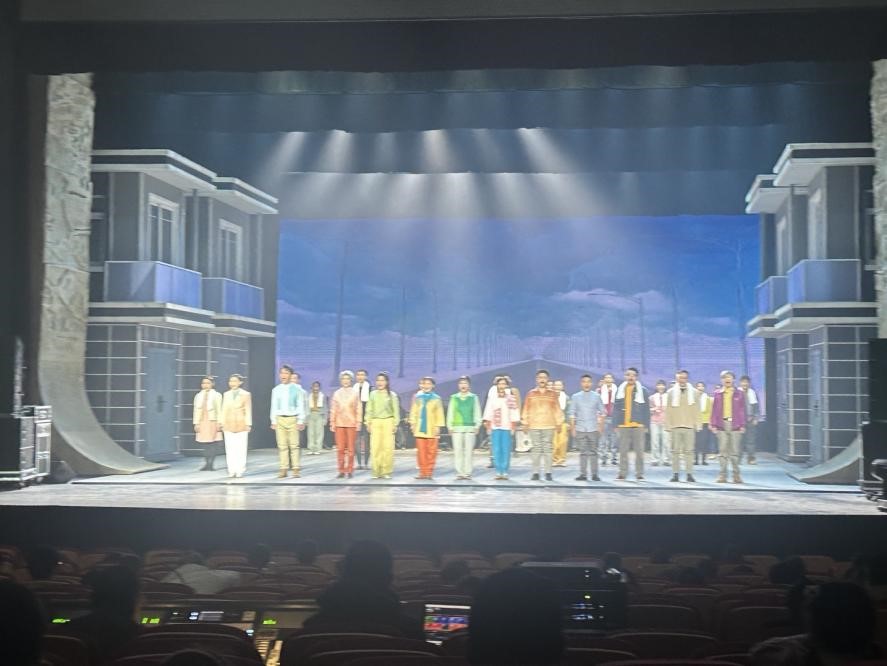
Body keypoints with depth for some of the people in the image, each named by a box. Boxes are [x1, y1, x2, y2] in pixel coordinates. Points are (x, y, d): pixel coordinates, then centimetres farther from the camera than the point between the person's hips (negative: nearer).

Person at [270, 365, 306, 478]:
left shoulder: (297, 389, 1)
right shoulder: (276, 390, 11)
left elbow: (301, 406, 1)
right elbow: (274, 407, 13)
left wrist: (300, 421, -4)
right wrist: (273, 421, 8)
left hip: (292, 419, -3)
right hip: (280, 419, 3)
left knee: (294, 445, -5)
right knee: (282, 445, 1)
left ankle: (296, 469, -2)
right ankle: (283, 469, 4)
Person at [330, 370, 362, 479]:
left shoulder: (355, 393, 4)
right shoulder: (336, 393, 9)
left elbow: (358, 409, 4)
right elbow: (333, 409, 10)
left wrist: (358, 423, -2)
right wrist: (332, 423, 6)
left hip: (351, 424, -1)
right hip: (339, 424, 1)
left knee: (350, 448, 0)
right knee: (340, 448, -2)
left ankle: (350, 470, 7)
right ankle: (341, 471, 4)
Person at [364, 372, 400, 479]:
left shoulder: (392, 395, 6)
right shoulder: (373, 394, 11)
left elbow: (396, 410, 5)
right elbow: (369, 409, 11)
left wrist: (395, 424, -1)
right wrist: (368, 422, 3)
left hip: (388, 422, -1)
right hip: (375, 422, 1)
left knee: (388, 447, -6)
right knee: (375, 447, -5)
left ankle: (386, 471, 1)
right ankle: (376, 471, 0)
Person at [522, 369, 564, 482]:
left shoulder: (552, 394, 5)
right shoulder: (531, 394, 6)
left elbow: (557, 409, 7)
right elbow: (526, 409, 7)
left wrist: (559, 422, 4)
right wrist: (525, 423, 3)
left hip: (549, 426, 0)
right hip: (534, 426, 0)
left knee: (547, 449, 0)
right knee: (536, 449, 2)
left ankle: (548, 473, 5)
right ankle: (535, 473, 6)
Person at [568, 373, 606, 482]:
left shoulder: (596, 396, 5)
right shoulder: (576, 397, 5)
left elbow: (602, 412, 8)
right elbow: (571, 413, 5)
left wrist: (601, 426, 1)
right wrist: (572, 428, 1)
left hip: (593, 429, 0)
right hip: (580, 429, 0)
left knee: (593, 452, 0)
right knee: (583, 452, 1)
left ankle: (594, 474, 3)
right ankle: (583, 474, 4)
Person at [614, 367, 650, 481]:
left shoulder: (642, 390, 2)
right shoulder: (620, 390, 7)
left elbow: (646, 409, 2)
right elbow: (616, 408, 7)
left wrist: (646, 425, -2)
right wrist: (616, 424, 2)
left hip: (638, 425, -2)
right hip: (623, 426, 2)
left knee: (639, 451, 2)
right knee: (623, 451, 4)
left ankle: (639, 474, 8)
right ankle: (622, 473, 9)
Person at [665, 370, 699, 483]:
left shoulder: (693, 392, 8)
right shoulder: (671, 392, 7)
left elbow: (696, 410, 7)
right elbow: (668, 410, 6)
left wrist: (697, 424, 0)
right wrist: (668, 425, 1)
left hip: (689, 426, 0)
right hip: (675, 426, 0)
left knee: (689, 451, -3)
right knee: (675, 451, 0)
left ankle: (689, 474, 0)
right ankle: (675, 474, 4)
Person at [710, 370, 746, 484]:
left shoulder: (739, 394, 9)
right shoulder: (718, 394, 11)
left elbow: (742, 410, 8)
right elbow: (714, 410, 10)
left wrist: (742, 425, 2)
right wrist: (713, 424, 3)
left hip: (735, 425, -1)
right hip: (722, 425, 1)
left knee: (735, 451, -1)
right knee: (722, 451, 0)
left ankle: (736, 475, 4)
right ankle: (722, 474, 4)